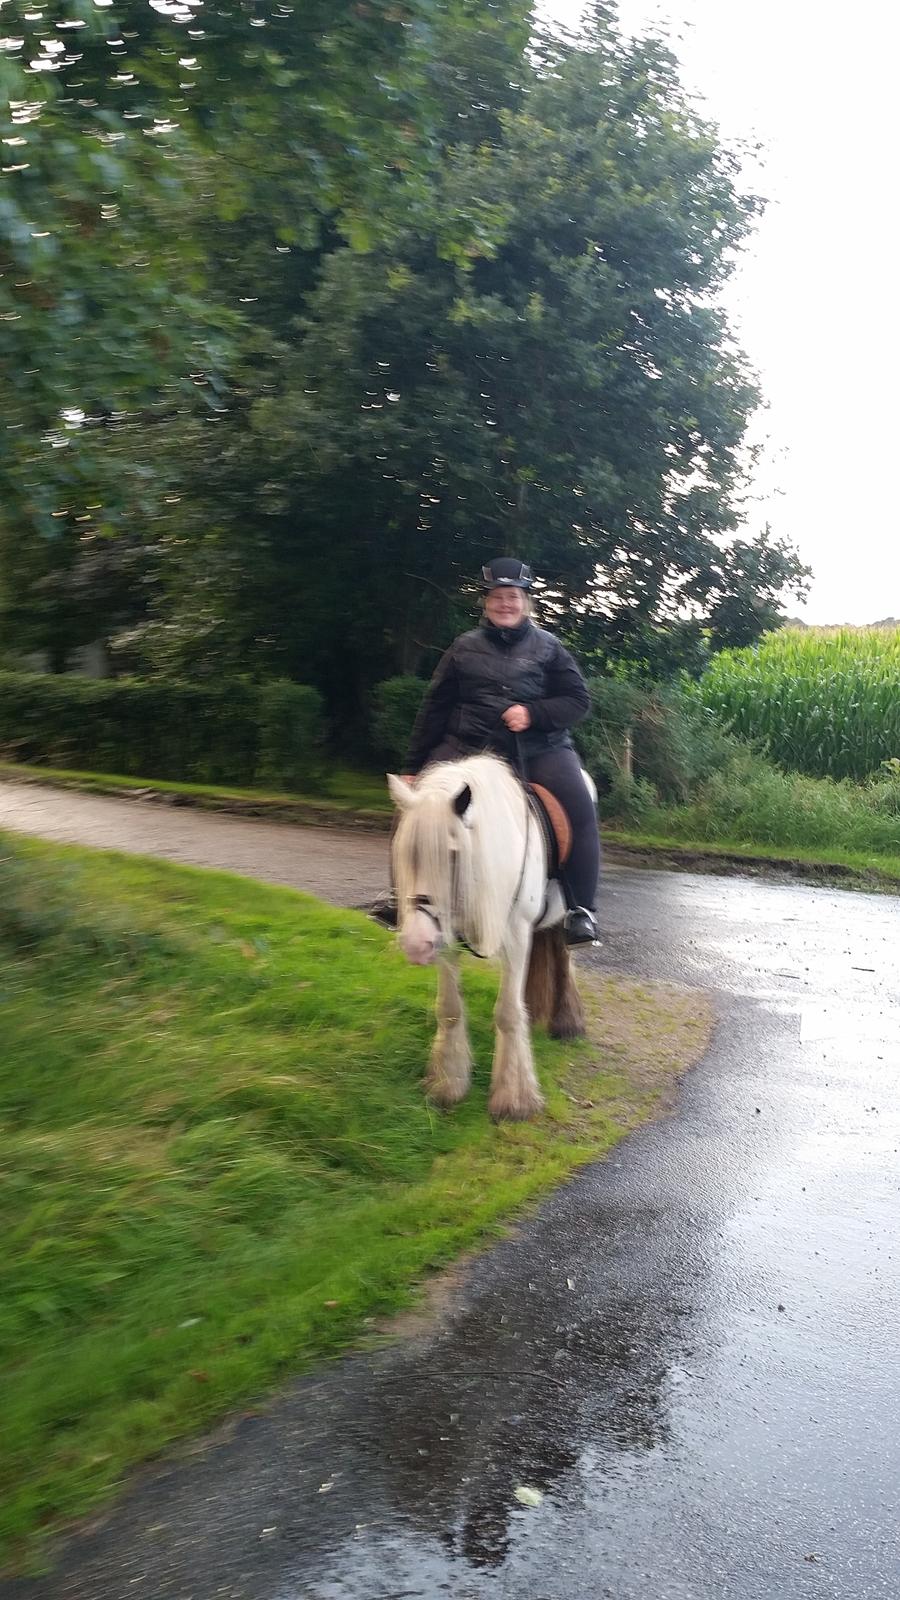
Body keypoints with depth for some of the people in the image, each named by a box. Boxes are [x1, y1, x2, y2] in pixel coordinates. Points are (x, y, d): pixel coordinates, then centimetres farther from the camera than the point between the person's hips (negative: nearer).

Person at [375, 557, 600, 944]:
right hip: (470, 746, 1)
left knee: (578, 806, -23)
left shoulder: (547, 647, 9)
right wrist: (413, 766, 10)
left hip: (539, 748, -1)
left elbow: (578, 701, 5)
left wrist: (533, 713, -14)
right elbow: (435, 709, 12)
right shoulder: (464, 648, 11)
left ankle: (581, 908, -12)